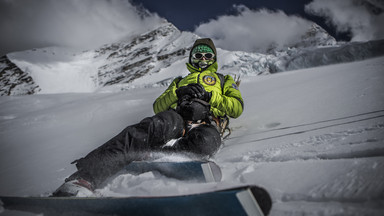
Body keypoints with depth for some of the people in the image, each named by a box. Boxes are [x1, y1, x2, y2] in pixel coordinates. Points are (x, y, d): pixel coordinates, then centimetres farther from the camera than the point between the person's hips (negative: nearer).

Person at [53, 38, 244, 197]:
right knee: (154, 127, -38)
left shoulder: (224, 80, 34)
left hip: (206, 123, 0)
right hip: (177, 118, 1)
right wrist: (177, 93, 6)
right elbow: (157, 106, 24)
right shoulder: (181, 81, 39)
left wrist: (209, 96, 1)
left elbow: (237, 108, 15)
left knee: (205, 141, -42)